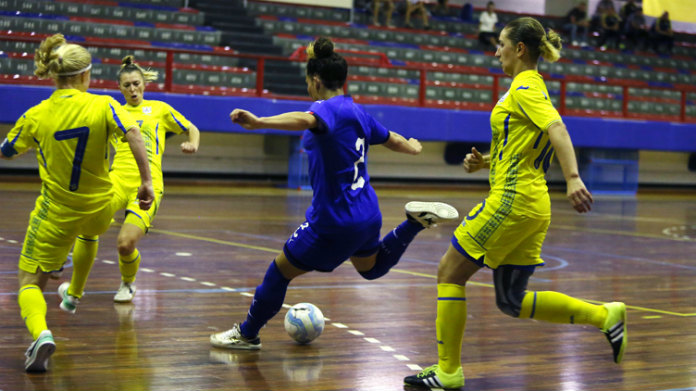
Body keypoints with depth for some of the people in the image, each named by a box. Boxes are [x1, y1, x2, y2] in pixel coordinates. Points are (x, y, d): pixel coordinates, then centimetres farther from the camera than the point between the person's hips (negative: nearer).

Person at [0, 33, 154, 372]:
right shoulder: (103, 106, -11)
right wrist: (146, 181, -23)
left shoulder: (35, 117, -8)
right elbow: (133, 134, -26)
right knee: (88, 236, 40)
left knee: (29, 283, 3)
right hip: (98, 205, 2)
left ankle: (41, 334, -27)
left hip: (55, 212, -2)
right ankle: (73, 294, 60)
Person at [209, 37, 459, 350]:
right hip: (367, 215, 8)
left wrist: (258, 122, -57)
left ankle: (247, 335, 22)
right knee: (372, 268, 34)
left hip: (333, 221, -8)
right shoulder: (356, 112, 7)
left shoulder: (328, 108, -17)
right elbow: (394, 141, 23)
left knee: (279, 272, 8)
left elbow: (305, 120, -42)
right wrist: (413, 147, 47)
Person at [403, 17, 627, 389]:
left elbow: (556, 128, -26)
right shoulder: (532, 86, 20)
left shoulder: (524, 87, -9)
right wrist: (486, 161, 11)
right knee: (512, 302, 12)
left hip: (513, 200, -10)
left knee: (450, 272, -1)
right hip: (531, 205, 10)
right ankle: (605, 315, 9)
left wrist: (573, 178, -40)